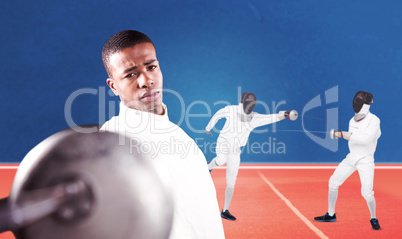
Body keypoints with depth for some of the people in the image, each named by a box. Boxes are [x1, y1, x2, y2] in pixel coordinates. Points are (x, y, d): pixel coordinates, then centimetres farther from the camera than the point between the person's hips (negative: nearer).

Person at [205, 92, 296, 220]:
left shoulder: (255, 118, -7)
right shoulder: (231, 110, -12)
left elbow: (271, 118, -23)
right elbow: (217, 115, 7)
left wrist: (285, 114, -41)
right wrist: (208, 127, 21)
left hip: (235, 151, 3)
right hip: (223, 144, -2)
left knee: (231, 183, 1)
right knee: (221, 161, -35)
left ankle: (225, 211, 14)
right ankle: (209, 166, 2)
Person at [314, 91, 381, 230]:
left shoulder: (374, 120, -15)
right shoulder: (352, 121, 4)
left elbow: (366, 139, -30)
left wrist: (342, 134, -31)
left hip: (366, 160, -6)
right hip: (351, 157, 6)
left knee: (367, 193, -15)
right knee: (333, 183, 3)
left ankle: (373, 219, 14)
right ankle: (331, 215, 19)